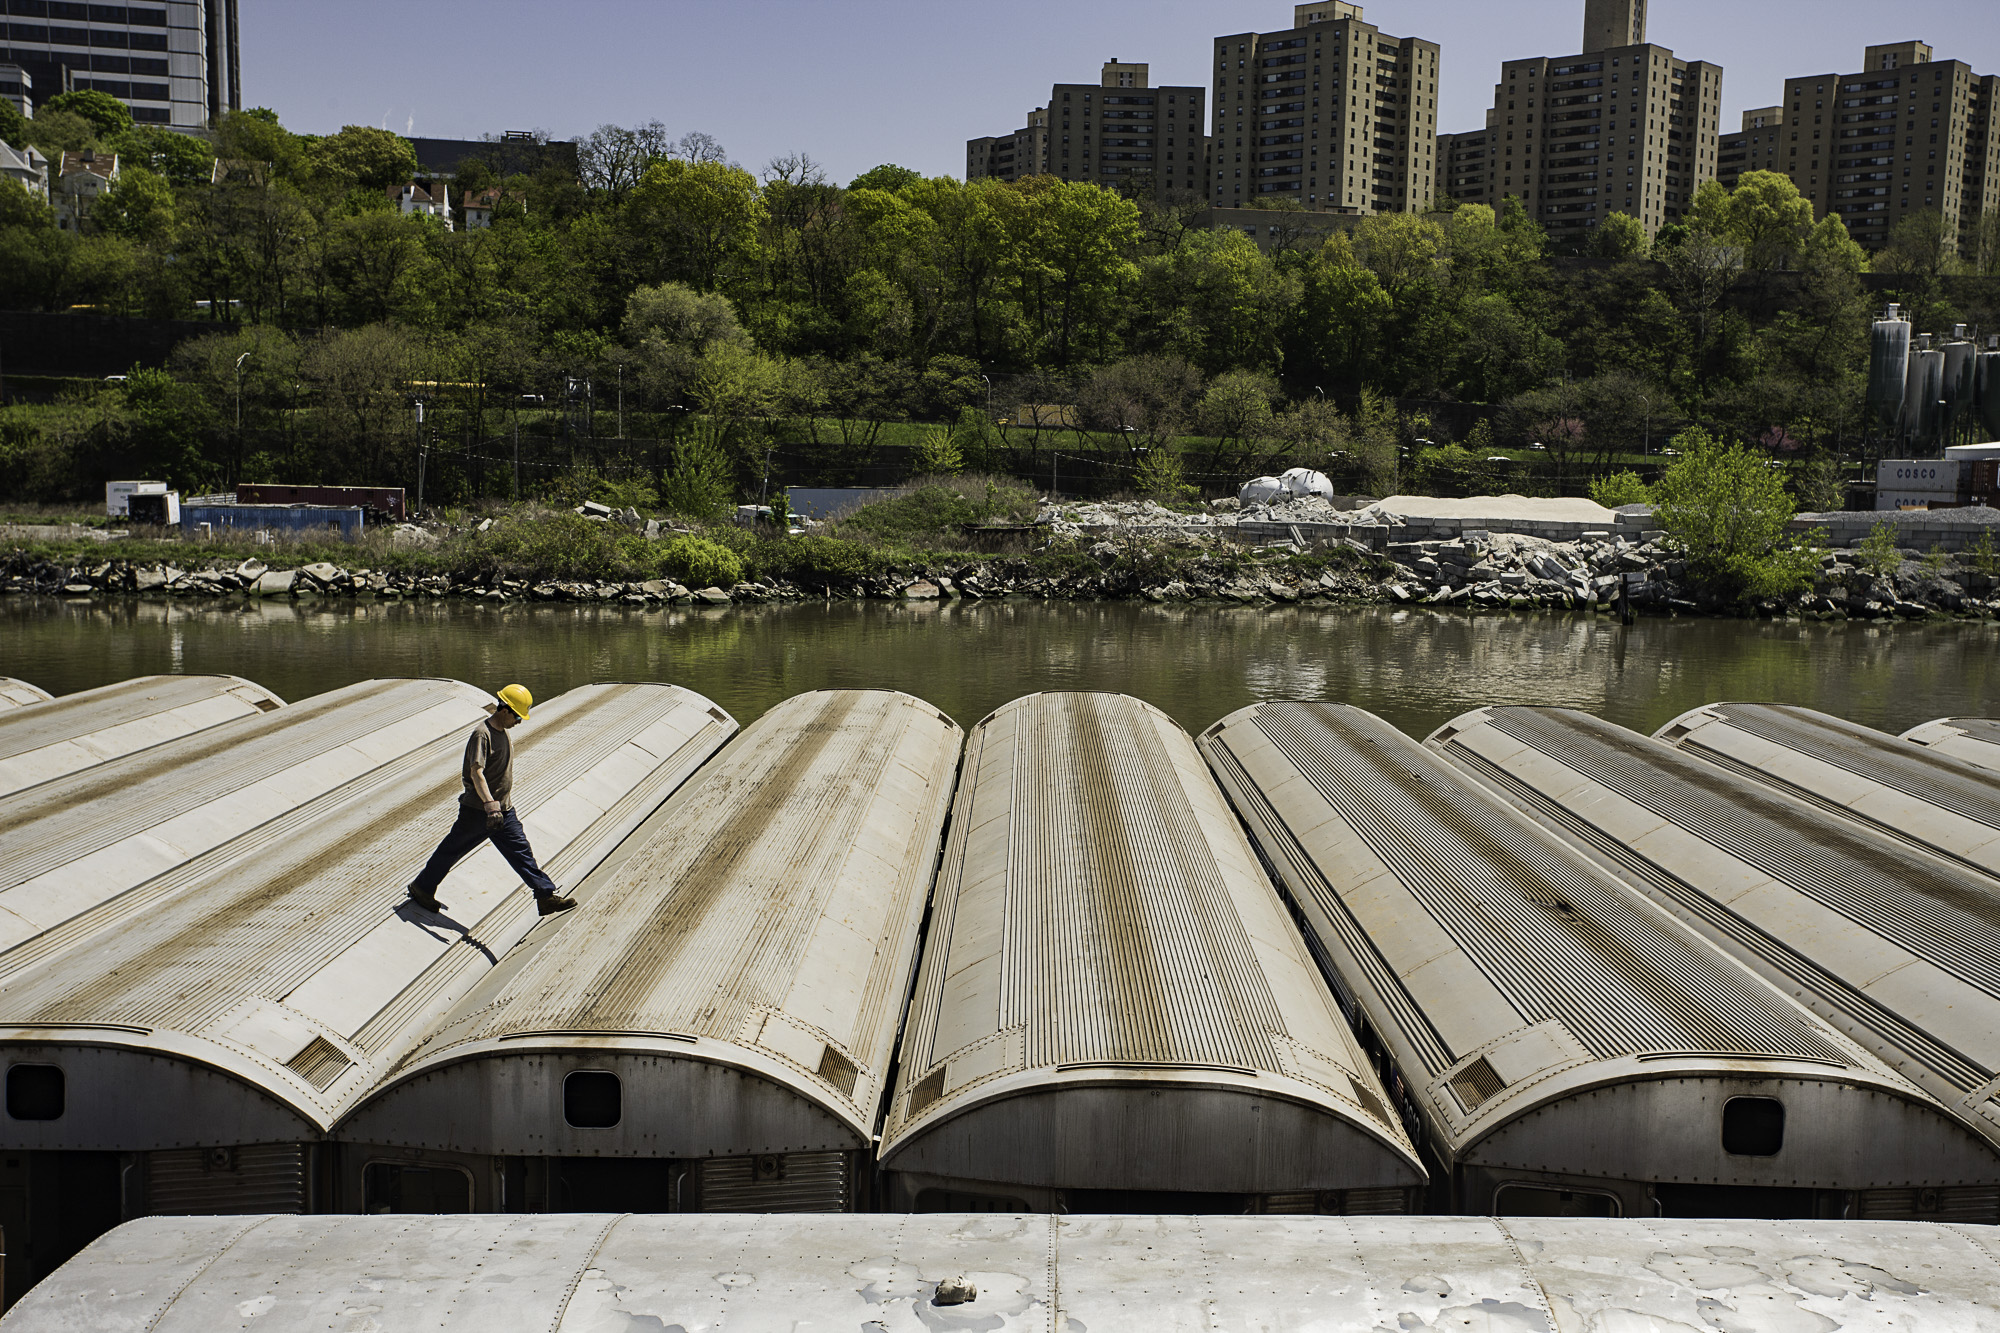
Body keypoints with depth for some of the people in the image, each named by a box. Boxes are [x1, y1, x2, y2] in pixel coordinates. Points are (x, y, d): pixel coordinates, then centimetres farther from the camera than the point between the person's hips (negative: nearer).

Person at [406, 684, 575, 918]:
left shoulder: (504, 732, 8)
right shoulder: (482, 734, -20)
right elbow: (476, 773, -30)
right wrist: (490, 805, -41)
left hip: (503, 810, 7)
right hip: (477, 810, -7)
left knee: (521, 852, 1)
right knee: (452, 850, 8)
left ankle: (547, 896, -2)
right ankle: (421, 888, 27)